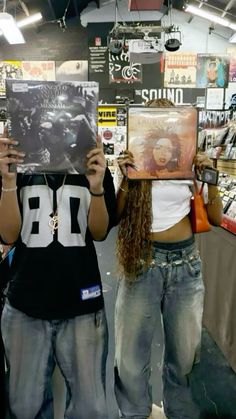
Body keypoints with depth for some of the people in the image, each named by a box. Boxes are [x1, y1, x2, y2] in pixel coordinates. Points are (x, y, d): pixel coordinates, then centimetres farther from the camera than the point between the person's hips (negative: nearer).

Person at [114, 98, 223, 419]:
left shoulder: (190, 164, 2)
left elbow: (216, 217, 4)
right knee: (131, 352, 7)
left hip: (185, 261, 1)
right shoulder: (135, 162, 1)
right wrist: (125, 181, -15)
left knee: (184, 350, 15)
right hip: (143, 260, -1)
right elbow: (116, 216, -1)